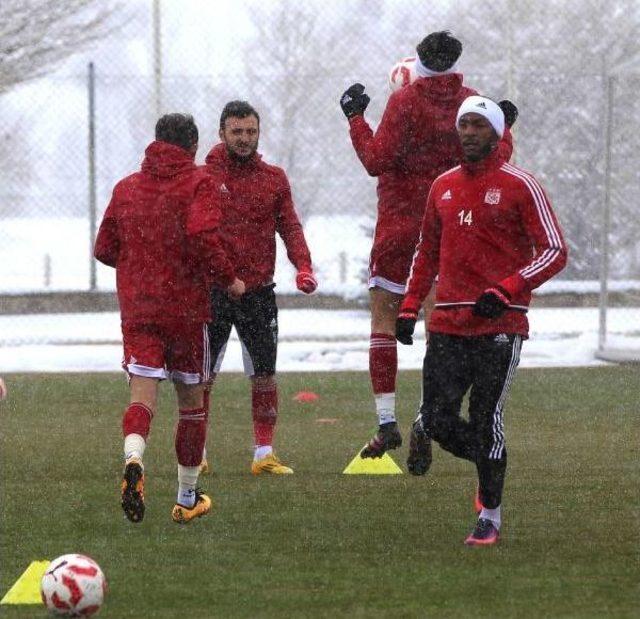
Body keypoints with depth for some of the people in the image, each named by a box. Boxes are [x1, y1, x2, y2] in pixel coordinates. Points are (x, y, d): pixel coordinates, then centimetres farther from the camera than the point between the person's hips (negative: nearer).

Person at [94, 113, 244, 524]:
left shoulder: (126, 188, 10)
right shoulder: (201, 184, -4)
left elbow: (104, 250, 14)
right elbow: (201, 238, -21)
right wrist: (230, 278, -7)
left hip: (136, 309, 2)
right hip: (187, 308, -2)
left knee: (143, 393, -8)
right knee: (191, 398, 13)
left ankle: (134, 459, -41)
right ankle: (187, 498, 21)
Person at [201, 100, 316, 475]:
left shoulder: (274, 179, 8)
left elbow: (289, 226, 4)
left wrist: (303, 266, -12)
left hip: (259, 290, 2)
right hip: (213, 290, -2)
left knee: (265, 376, 4)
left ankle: (264, 454, 12)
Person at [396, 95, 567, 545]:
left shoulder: (519, 186, -3)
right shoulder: (444, 186, 14)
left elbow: (555, 252, -6)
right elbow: (428, 251, 26)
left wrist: (506, 291, -18)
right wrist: (410, 307, 17)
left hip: (500, 325, -5)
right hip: (448, 326, 5)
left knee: (487, 421, -4)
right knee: (438, 421, -4)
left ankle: (490, 516, 8)